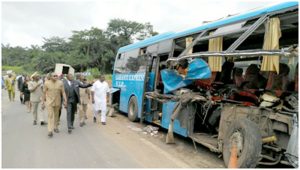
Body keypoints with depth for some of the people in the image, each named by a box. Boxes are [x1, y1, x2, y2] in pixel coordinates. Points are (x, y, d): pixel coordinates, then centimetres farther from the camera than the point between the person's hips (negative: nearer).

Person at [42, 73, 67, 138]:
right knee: (50, 115, -9)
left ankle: (55, 127, 32)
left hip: (57, 102, 2)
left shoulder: (60, 83, -3)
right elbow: (44, 93, -1)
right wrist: (43, 102, 0)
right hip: (49, 102, -2)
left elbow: (63, 92, -4)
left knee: (56, 115, 15)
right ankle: (50, 131, -10)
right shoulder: (46, 83, -6)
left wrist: (65, 100, -12)